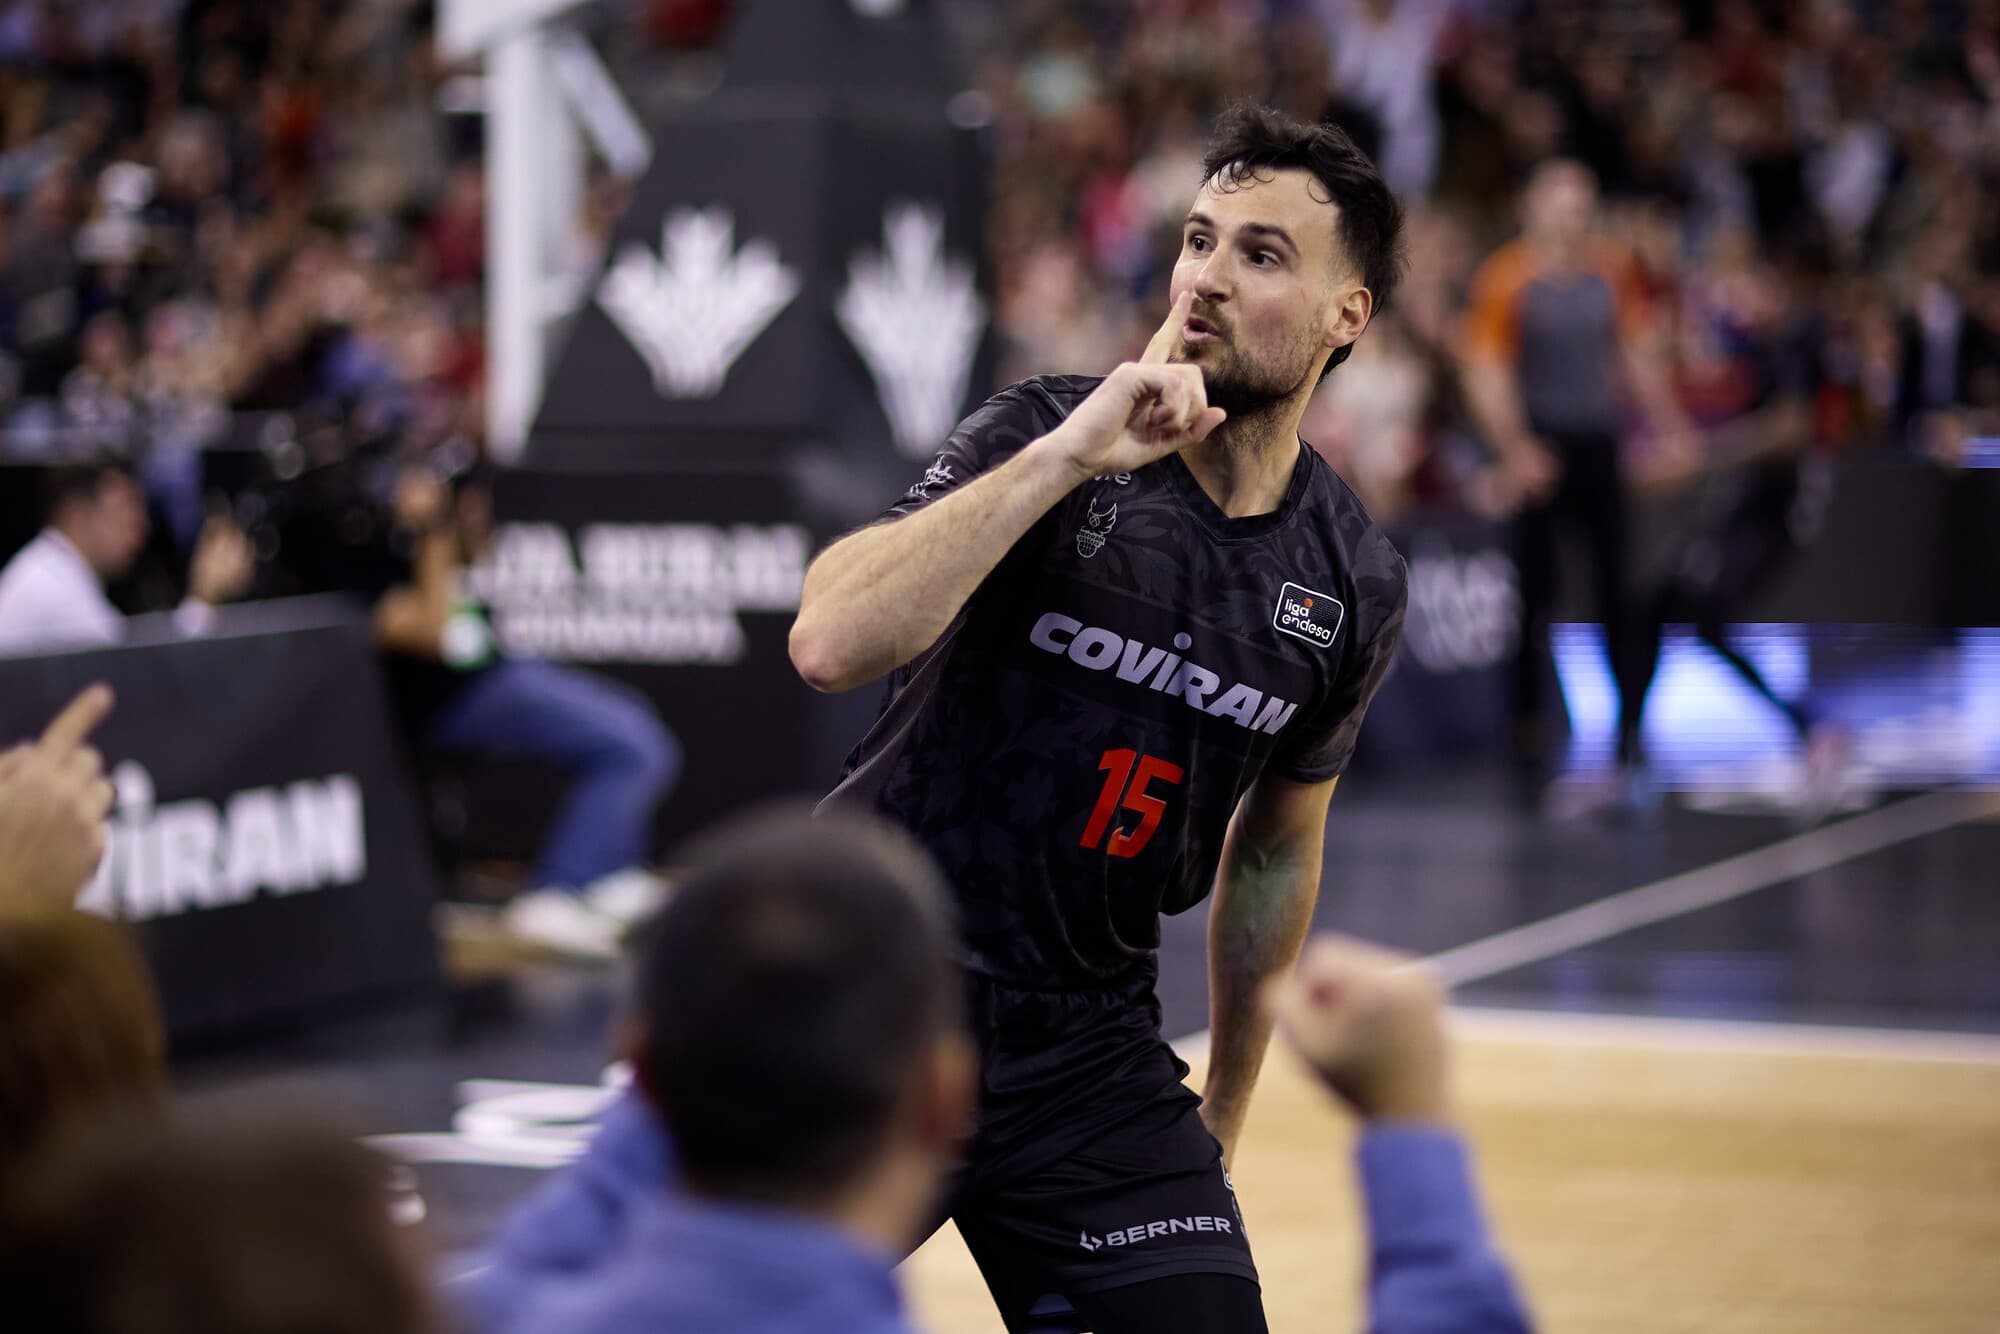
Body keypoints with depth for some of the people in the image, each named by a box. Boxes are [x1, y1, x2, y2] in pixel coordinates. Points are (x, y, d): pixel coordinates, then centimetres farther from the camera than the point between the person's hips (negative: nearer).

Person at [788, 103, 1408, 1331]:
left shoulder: (1352, 583, 1)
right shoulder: (1047, 438, -11)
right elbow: (830, 644, -27)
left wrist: (1225, 1111, 20)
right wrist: (1067, 455, -30)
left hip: (1088, 1047, 3)